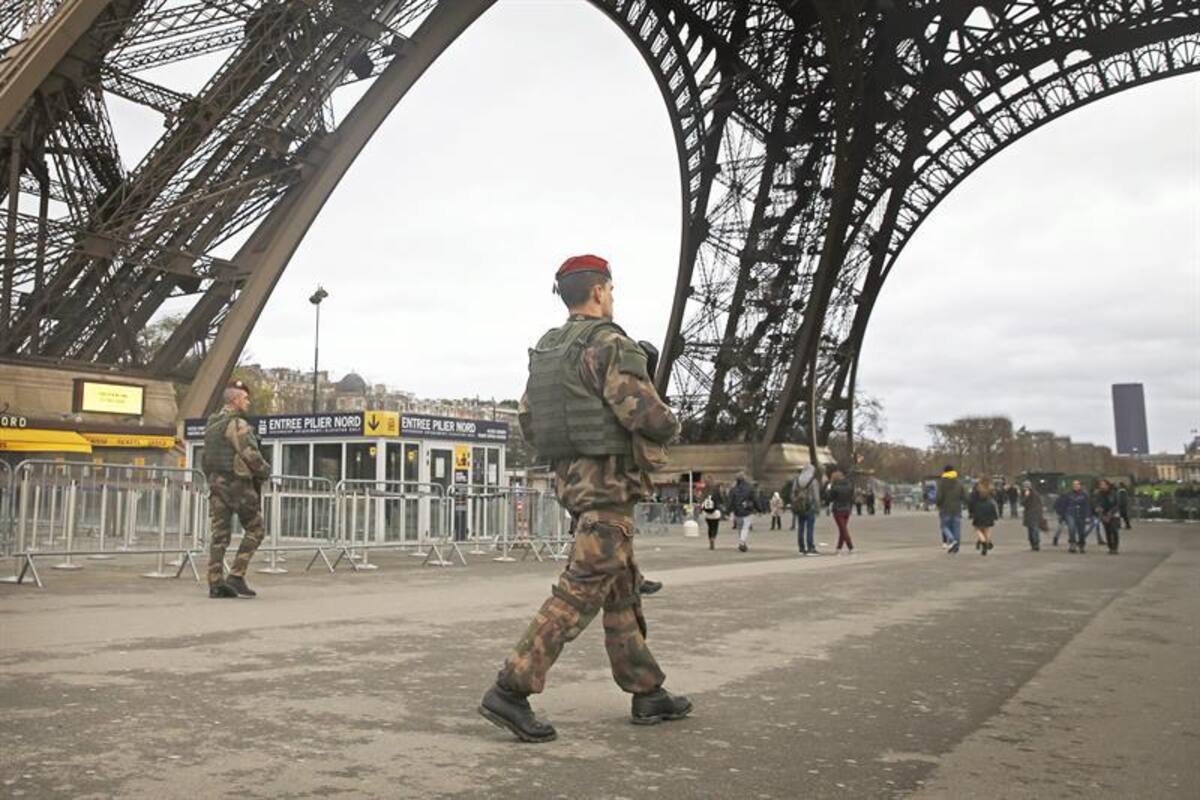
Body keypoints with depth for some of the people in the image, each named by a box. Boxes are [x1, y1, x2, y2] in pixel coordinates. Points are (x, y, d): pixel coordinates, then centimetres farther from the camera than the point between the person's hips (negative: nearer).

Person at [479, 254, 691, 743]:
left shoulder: (545, 350, 14)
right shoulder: (609, 343, -12)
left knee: (623, 590, 14)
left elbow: (527, 422, 16)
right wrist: (671, 426, 3)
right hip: (609, 482, -9)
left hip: (571, 479, 9)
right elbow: (648, 416, -18)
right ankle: (510, 690, -8)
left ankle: (648, 693, 22)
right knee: (581, 590, -7)